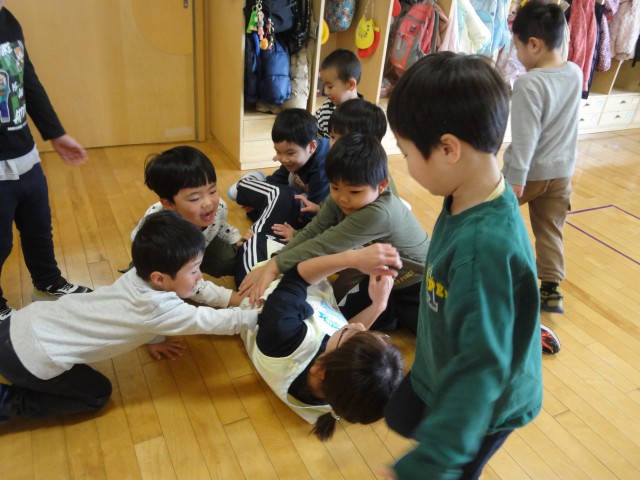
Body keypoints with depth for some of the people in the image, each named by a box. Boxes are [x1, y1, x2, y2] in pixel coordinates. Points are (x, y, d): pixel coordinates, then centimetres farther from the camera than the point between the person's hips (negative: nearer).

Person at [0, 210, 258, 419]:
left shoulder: (138, 275, -1)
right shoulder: (159, 310, -22)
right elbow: (216, 321, -19)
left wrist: (153, 339, 22)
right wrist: (263, 313, -12)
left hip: (21, 324, 7)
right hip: (30, 356, -7)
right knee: (96, 395, 9)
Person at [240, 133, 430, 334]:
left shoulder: (379, 214, -39)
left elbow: (325, 245, -40)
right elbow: (312, 232, -20)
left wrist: (274, 266, -39)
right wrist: (271, 264, -31)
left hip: (418, 285, -6)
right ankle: (395, 314, 15)